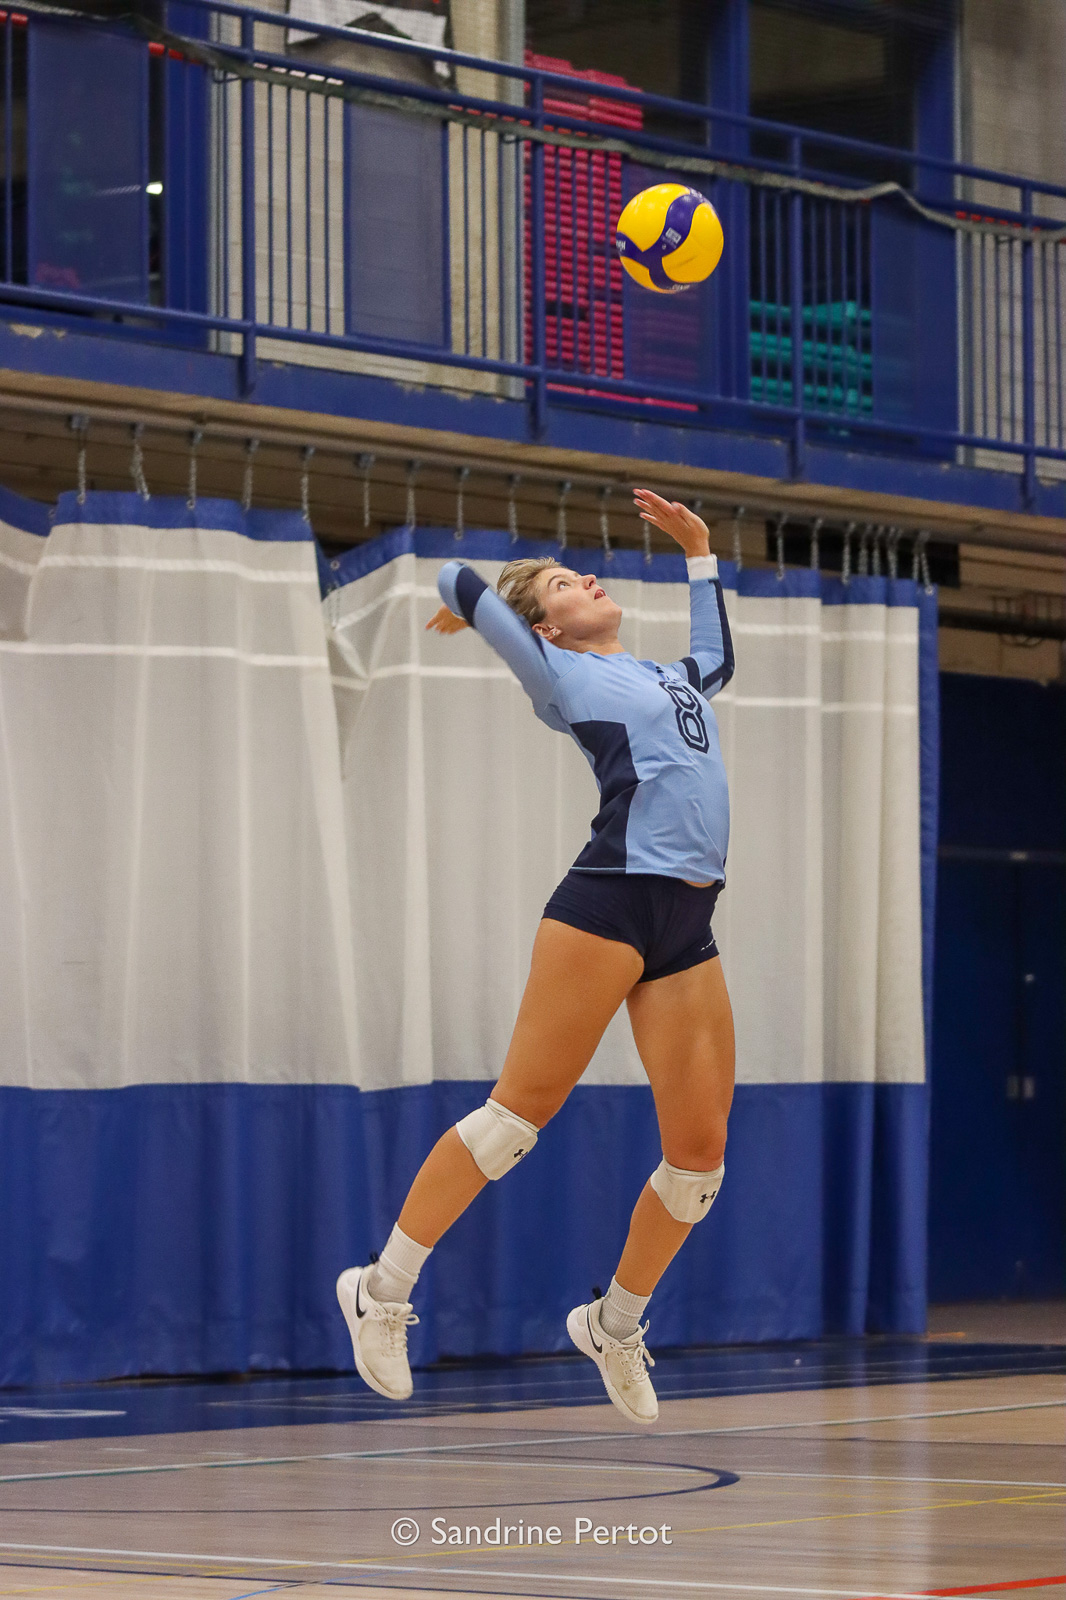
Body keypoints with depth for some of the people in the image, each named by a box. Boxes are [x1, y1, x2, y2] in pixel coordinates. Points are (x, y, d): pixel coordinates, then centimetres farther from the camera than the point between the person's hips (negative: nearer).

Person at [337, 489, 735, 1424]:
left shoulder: (672, 677, 27)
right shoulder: (561, 676, 7)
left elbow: (719, 661, 49)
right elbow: (458, 580, 5)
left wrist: (700, 554, 44)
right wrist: (463, 610, 27)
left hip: (689, 932, 7)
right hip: (610, 902, -7)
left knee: (701, 1150, -1)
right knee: (522, 1110, -10)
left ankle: (614, 1325, 16)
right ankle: (383, 1290, -3)